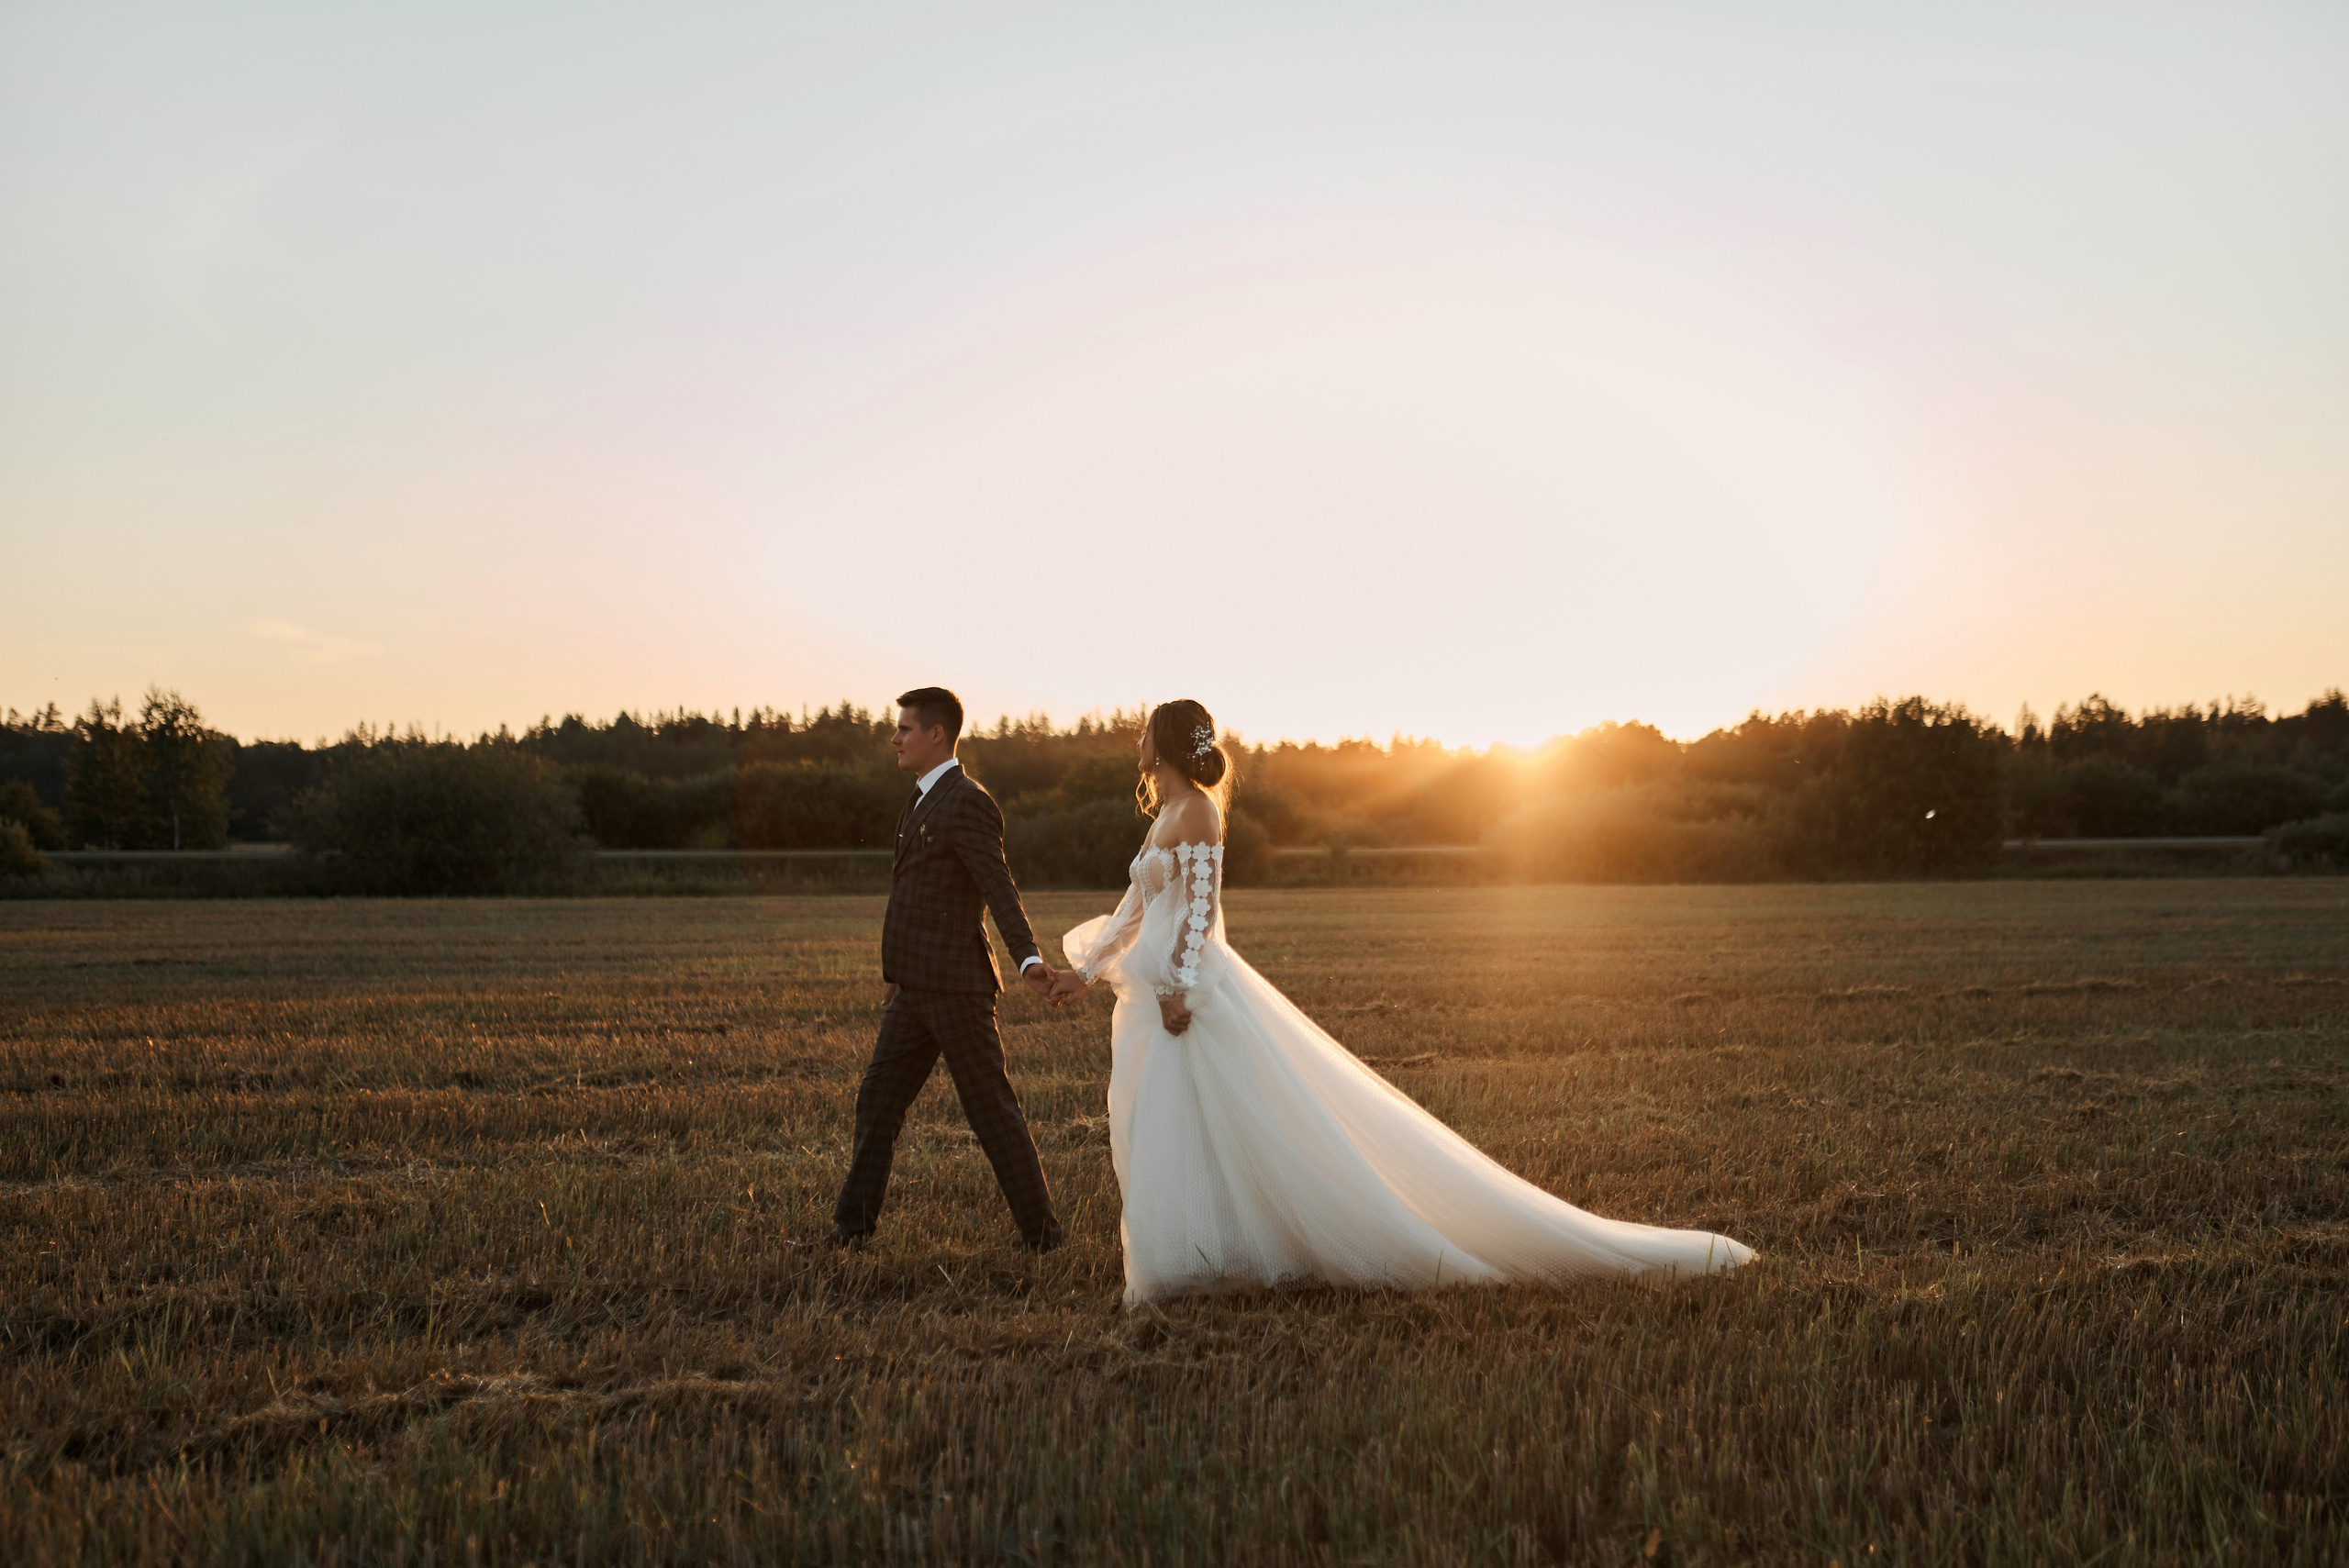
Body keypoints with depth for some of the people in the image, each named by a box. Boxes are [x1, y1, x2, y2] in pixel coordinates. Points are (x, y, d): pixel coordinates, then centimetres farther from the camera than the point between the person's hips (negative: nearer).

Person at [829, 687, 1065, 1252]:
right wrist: (896, 969, 30)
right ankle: (853, 1225, 18)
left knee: (991, 1108, -1)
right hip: (915, 989, 9)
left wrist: (1029, 959, -38)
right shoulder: (922, 801, 16)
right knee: (878, 1100, 10)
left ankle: (1039, 1228, 10)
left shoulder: (967, 804, -14)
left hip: (955, 987, -9)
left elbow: (999, 888, -24)